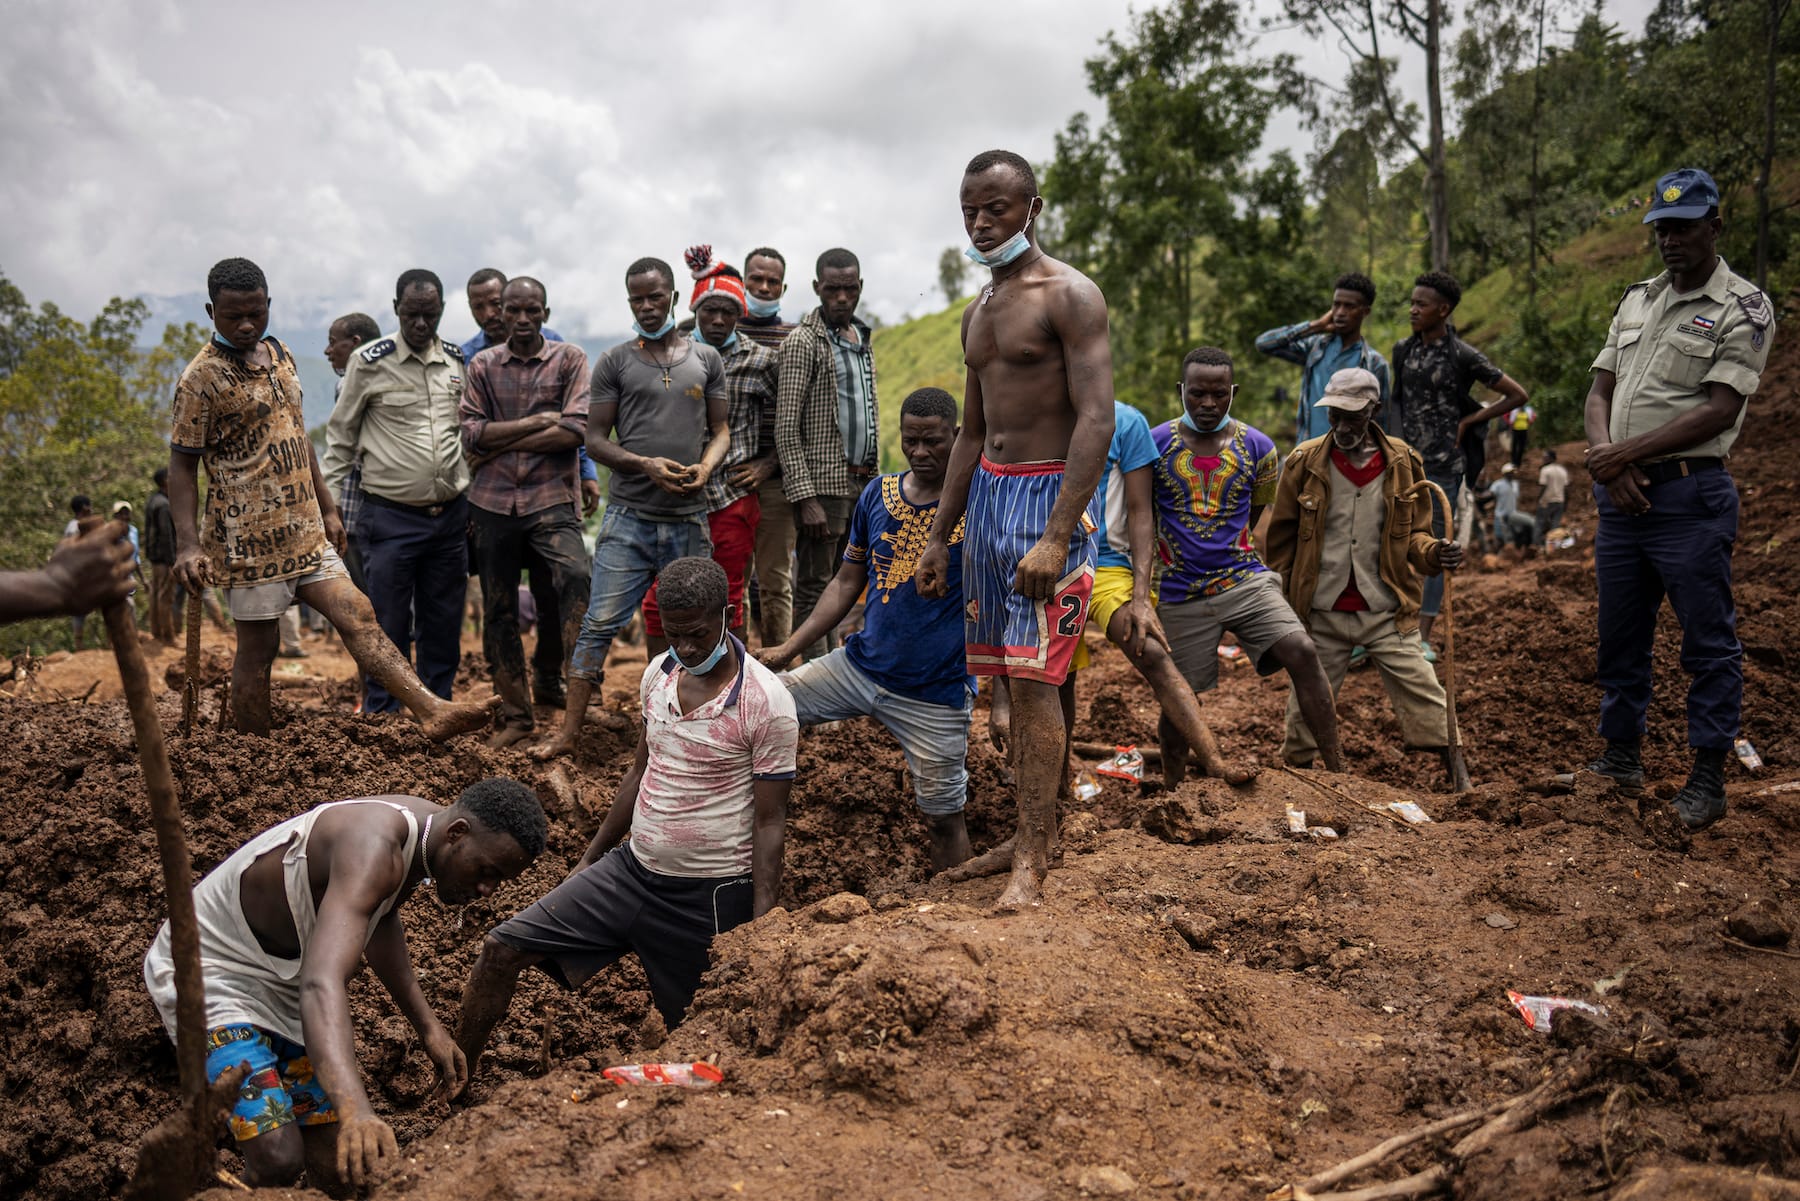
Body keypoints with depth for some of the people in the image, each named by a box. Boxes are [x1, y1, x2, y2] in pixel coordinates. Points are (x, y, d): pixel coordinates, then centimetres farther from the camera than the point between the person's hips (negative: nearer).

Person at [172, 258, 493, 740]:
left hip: (304, 530, 6)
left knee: (356, 615, -2)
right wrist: (188, 544, -20)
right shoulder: (201, 379, -10)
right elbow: (182, 466, -10)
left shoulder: (278, 353, 12)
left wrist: (327, 508, 19)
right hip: (250, 537, -6)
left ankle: (433, 712, -9)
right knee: (257, 649, 1)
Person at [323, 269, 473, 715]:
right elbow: (340, 437, 1)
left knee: (443, 627, 11)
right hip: (390, 517, -4)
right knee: (389, 628, -1)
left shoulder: (459, 361, 6)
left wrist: (474, 498, 12)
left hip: (450, 515, 4)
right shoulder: (370, 361, -5)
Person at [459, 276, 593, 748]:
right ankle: (515, 714, 19)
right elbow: (471, 434, 0)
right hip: (493, 501, 3)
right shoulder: (483, 365, 11)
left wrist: (501, 443, -6)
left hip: (551, 498, -3)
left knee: (574, 575, -29)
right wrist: (535, 423, -9)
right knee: (498, 611, 7)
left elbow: (576, 430, -9)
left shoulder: (569, 358, 4)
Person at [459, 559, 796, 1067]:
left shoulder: (767, 703, -16)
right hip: (632, 868, 6)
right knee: (504, 948, 3)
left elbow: (770, 823, -13)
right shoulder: (659, 672, 3)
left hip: (711, 896, -6)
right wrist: (590, 858, 20)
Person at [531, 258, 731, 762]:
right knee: (599, 624, -4)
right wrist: (646, 465, -15)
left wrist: (706, 467, -9)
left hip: (689, 520, 2)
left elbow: (721, 429, 13)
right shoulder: (614, 362, 4)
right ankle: (568, 733, 1)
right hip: (628, 517, -2)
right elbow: (595, 440, 2)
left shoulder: (706, 359, 11)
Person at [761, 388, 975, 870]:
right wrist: (788, 648, 3)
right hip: (859, 664, 5)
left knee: (942, 818, 2)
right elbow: (846, 583, 11)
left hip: (936, 692, -4)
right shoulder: (878, 493, 4)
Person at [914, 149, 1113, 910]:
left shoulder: (1070, 296, -8)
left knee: (1034, 676, -11)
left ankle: (1033, 860, -7)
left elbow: (1097, 419, -18)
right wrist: (938, 536, 19)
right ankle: (1033, 825, 19)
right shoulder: (978, 314, 17)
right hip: (988, 492, 8)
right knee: (1012, 676, 10)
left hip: (1048, 495, -8)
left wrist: (1056, 536, -27)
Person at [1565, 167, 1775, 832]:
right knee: (1619, 635, 13)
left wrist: (1627, 451, -15)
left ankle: (1708, 776, 10)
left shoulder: (1742, 307, -4)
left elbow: (1719, 410, -13)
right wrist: (1608, 461, -7)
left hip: (1690, 495, -6)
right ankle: (1622, 755, 26)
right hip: (1620, 494, 6)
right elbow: (1599, 390, 11)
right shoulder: (1636, 300, 15)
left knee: (1709, 640, 1)